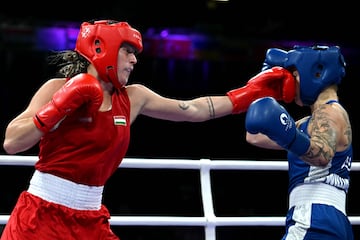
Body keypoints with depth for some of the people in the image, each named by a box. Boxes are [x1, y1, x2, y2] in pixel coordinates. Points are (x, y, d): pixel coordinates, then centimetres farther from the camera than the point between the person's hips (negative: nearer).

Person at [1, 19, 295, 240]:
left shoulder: (133, 98, 8)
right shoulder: (58, 88, -5)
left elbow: (194, 110, 13)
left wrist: (252, 92, 10)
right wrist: (61, 106, -21)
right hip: (41, 214, -5)